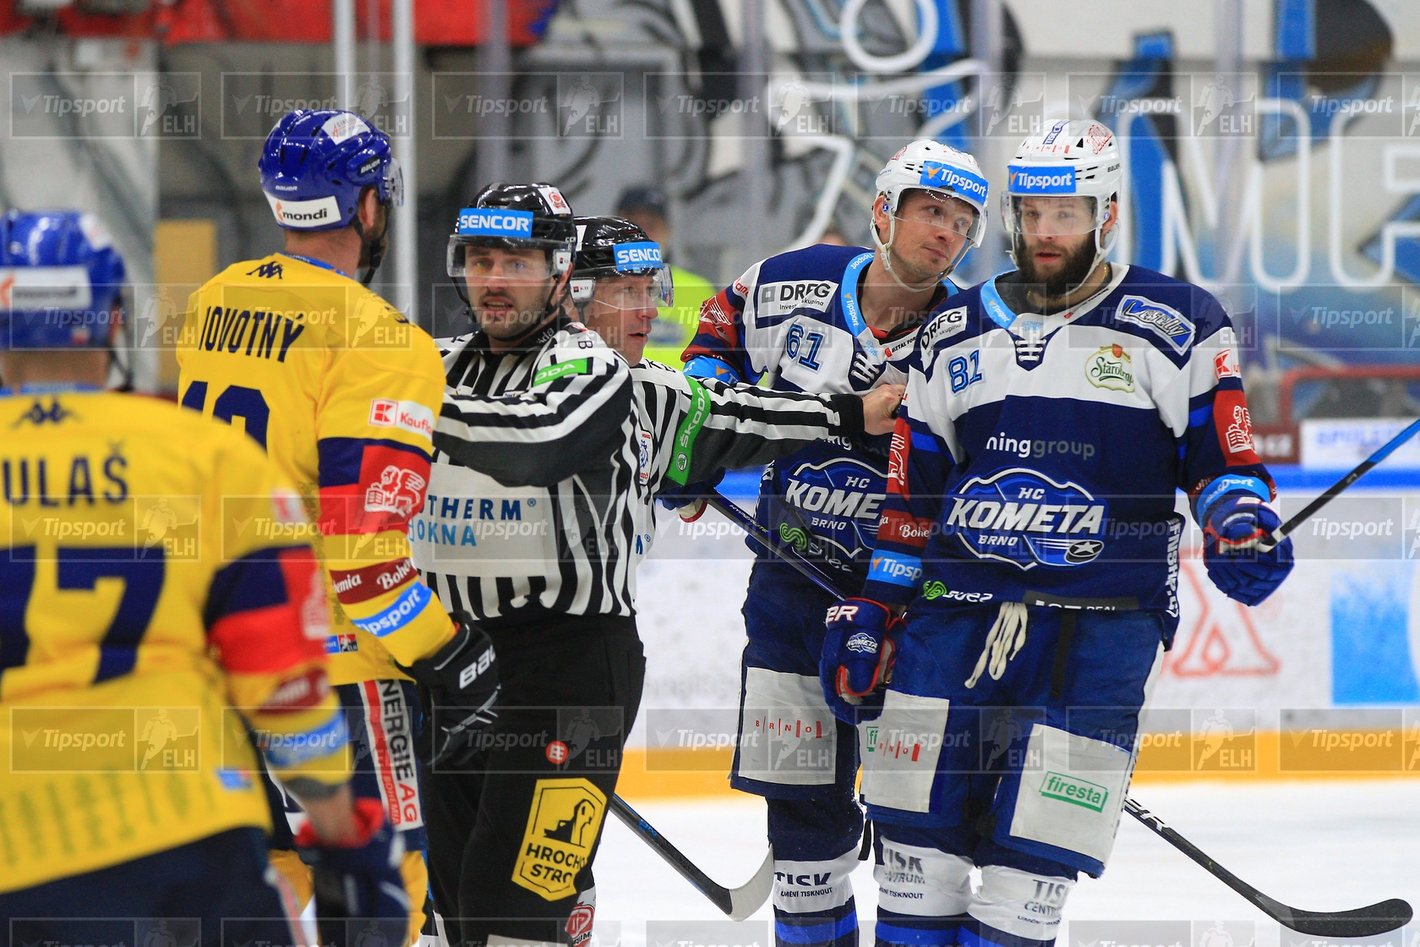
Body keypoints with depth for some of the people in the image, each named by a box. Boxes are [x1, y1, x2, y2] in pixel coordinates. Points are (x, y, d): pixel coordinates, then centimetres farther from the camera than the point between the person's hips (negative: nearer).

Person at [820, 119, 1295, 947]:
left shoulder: (1176, 326, 2)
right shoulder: (957, 333, 14)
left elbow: (1223, 452, 4)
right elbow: (912, 490, 18)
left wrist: (1241, 525, -16)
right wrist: (871, 611, 14)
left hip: (1103, 614, -4)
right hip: (959, 600, 4)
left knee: (1032, 855, -10)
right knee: (920, 840, 0)